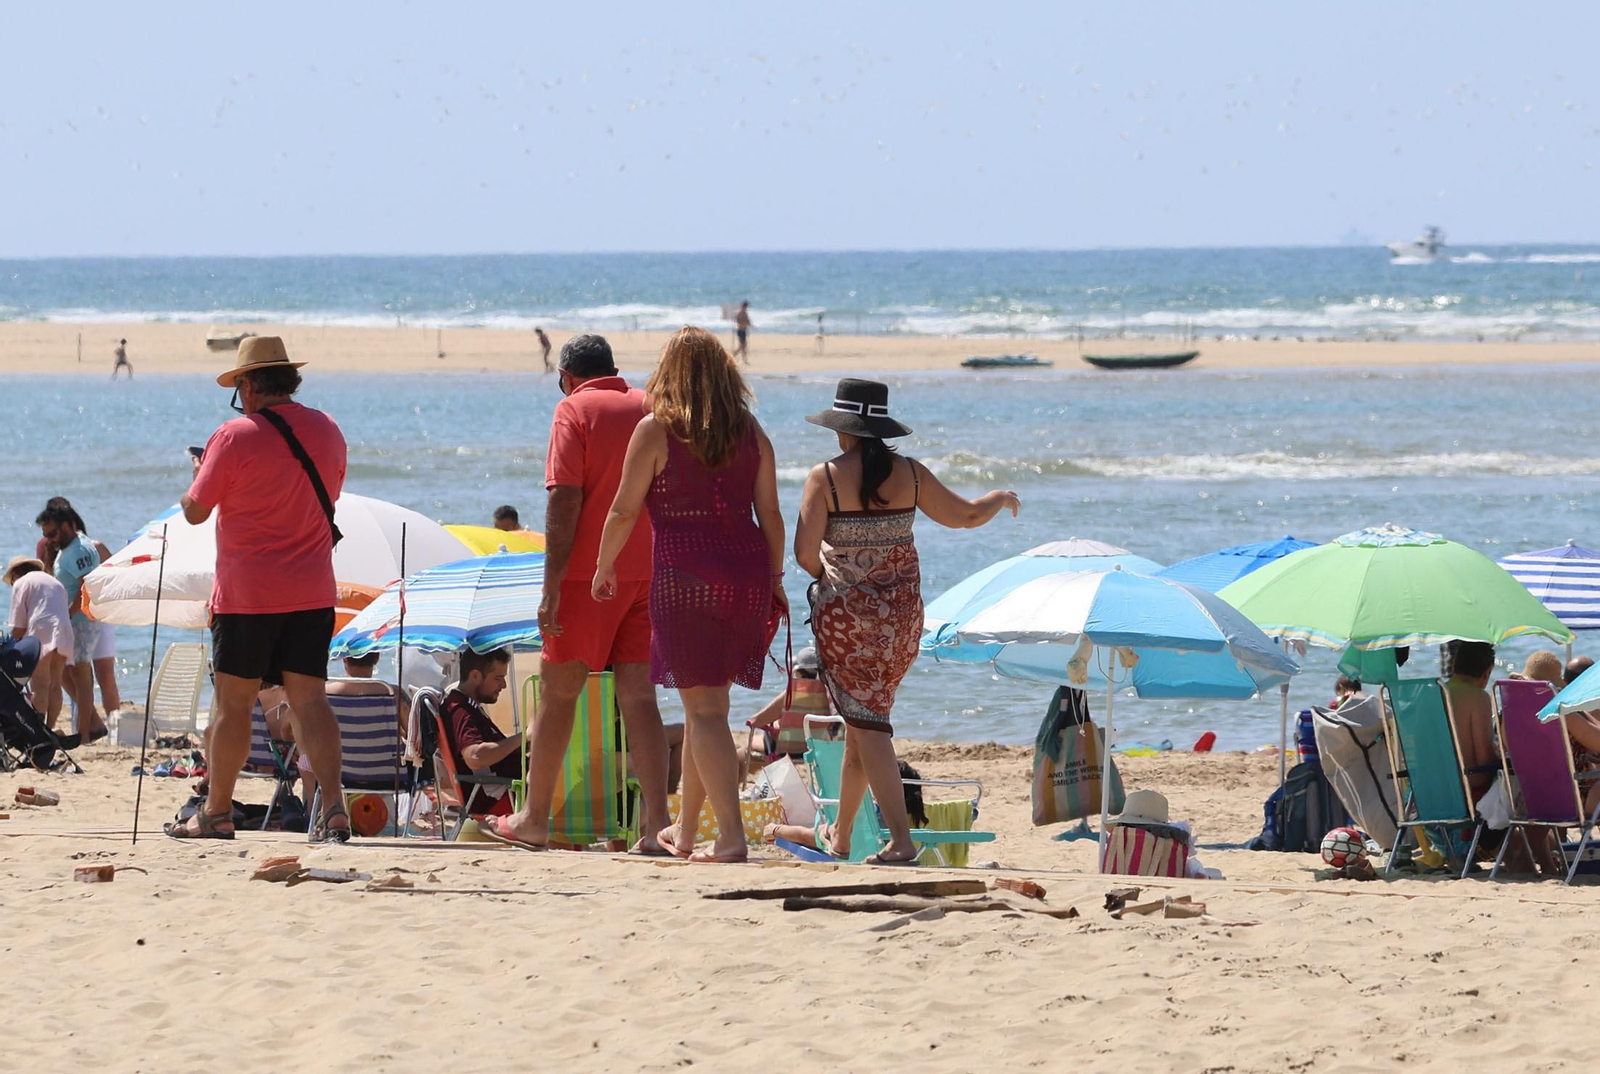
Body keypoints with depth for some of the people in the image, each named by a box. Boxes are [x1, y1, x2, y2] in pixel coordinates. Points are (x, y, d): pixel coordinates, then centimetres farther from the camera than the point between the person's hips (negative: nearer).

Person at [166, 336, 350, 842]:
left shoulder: (234, 437, -10)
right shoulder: (327, 431, 7)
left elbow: (195, 511, -4)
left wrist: (198, 474, 15)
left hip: (246, 592, -4)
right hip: (312, 591, 4)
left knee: (232, 701, 4)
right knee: (309, 698, 2)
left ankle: (217, 812, 11)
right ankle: (334, 805, -11)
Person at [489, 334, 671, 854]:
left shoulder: (574, 410, -6)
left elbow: (564, 502, -14)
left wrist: (551, 588, -15)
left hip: (588, 576, -5)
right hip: (649, 574, 5)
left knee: (558, 693, 7)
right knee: (639, 697, 2)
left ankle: (534, 820, 14)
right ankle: (657, 826, -8)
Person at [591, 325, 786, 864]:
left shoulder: (656, 430, -4)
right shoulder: (750, 432, 8)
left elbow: (624, 511, -2)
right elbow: (770, 515, 9)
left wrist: (604, 567, 13)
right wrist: (773, 582, 19)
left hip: (685, 572, -5)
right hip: (746, 571, 5)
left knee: (704, 707, -4)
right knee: (704, 703, 17)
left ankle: (730, 836, -13)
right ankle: (685, 829, 28)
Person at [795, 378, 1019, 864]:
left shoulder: (826, 477, -12)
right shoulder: (909, 474, 0)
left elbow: (805, 553, -16)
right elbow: (966, 515, 12)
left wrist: (828, 579, 6)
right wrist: (1001, 498, 33)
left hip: (845, 615, -5)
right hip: (902, 618, 5)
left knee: (866, 724, -5)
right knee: (864, 719, 17)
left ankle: (900, 838, -17)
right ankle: (841, 834, 29)